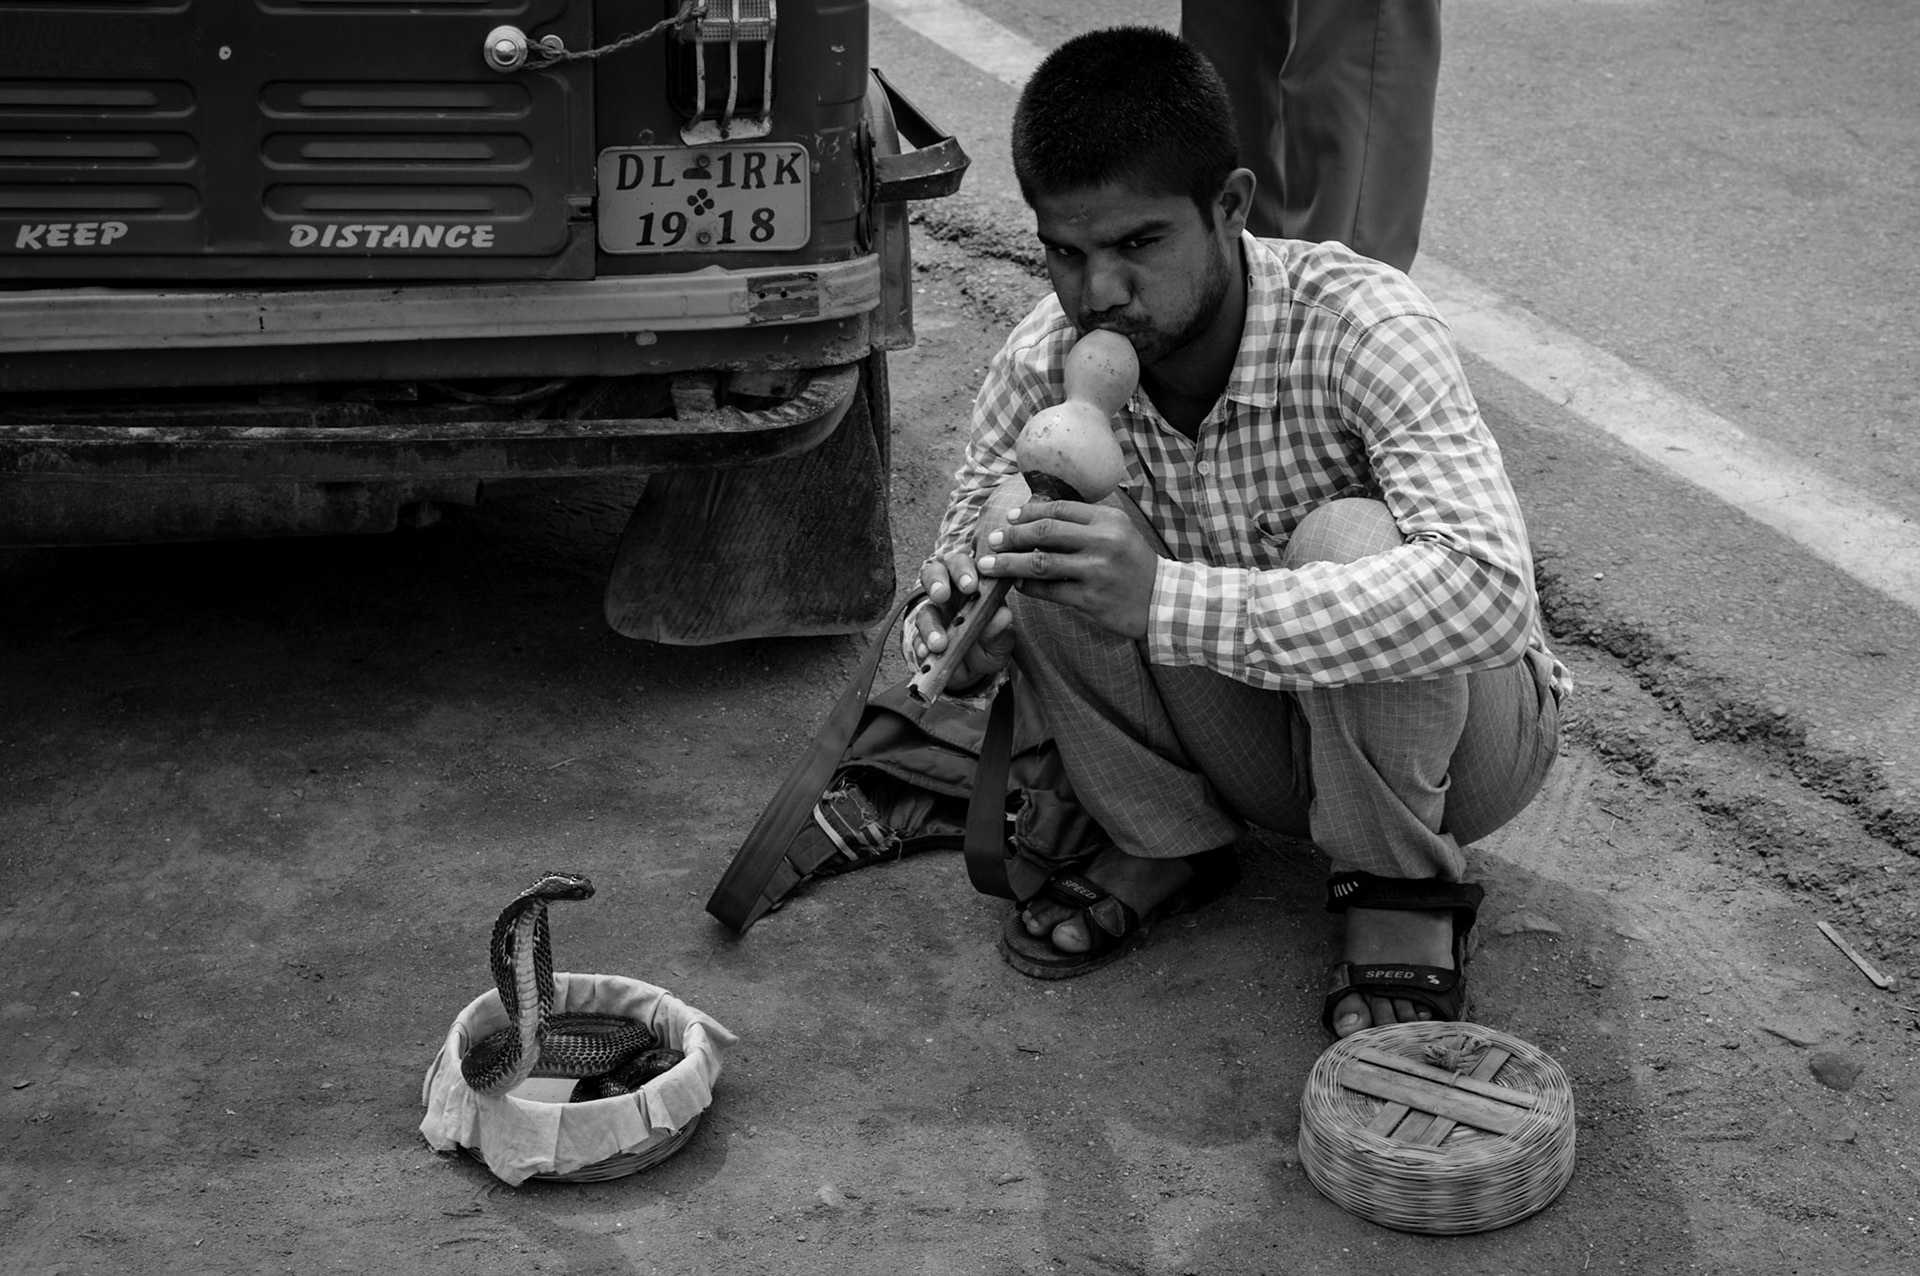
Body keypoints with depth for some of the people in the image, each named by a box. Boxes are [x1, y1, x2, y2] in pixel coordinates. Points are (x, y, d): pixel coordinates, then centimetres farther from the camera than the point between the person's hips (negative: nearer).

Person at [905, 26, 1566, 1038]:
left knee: (1346, 539, -36)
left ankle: (1403, 897, -11)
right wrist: (963, 635, -30)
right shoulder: (1048, 356, -16)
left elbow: (1488, 589, -43)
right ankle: (1167, 842, 1)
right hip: (1269, 734, 4)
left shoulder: (1358, 324, -30)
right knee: (1039, 533, -20)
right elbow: (966, 540, -3)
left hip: (1464, 735, -3)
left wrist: (1167, 599, -50)